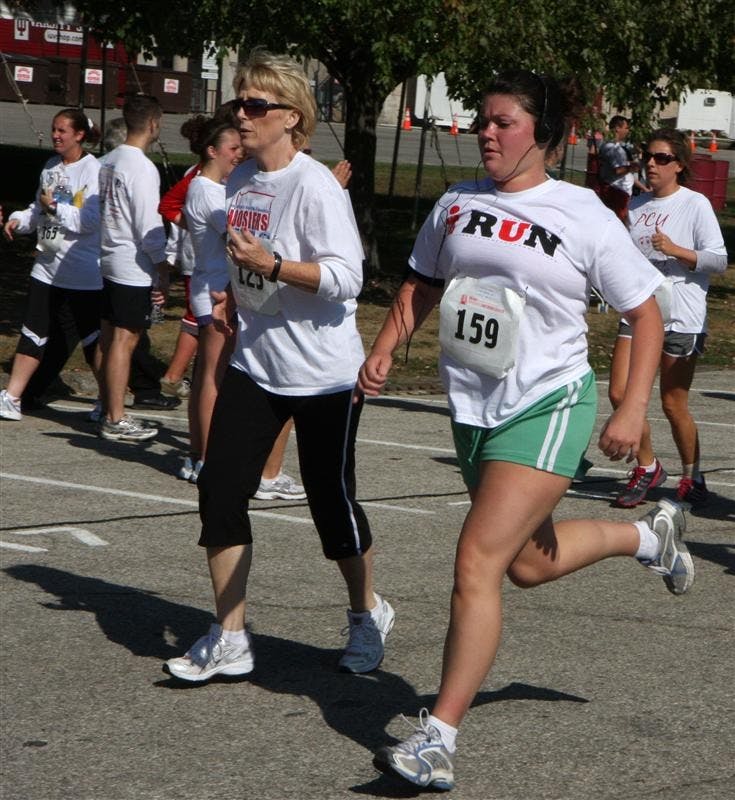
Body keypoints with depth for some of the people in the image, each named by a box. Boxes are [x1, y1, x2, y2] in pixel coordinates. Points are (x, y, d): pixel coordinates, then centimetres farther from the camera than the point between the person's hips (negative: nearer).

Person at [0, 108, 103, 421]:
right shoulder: (51, 166, 10)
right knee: (33, 334, 7)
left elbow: (91, 221, -20)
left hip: (83, 274, -7)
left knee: (92, 340, 3)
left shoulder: (93, 170, -13)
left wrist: (55, 207, -19)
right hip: (48, 268, 7)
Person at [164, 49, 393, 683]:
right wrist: (234, 298, 6)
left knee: (331, 499, 4)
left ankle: (368, 614, 30)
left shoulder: (315, 186, -16)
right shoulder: (240, 180, 8)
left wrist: (272, 264, -29)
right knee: (220, 489, -4)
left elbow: (346, 277, -21)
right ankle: (229, 640, 3)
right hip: (256, 364, 7)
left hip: (323, 373, -7)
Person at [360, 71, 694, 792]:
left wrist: (632, 410, -12)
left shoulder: (583, 217, -9)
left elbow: (645, 313, -3)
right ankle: (650, 536, 49)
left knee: (476, 562, -18)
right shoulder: (457, 204, 5)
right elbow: (421, 287, 19)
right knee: (527, 563, 20)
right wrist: (383, 351, 2)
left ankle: (437, 740, -15)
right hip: (473, 408, 7)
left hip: (547, 406, -7)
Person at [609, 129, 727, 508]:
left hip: (680, 317, -5)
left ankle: (692, 477, 20)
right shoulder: (636, 206, 12)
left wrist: (675, 250, -20)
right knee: (620, 394, -5)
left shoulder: (695, 204, -5)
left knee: (674, 404, 0)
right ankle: (648, 468, 14)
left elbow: (719, 259, -9)